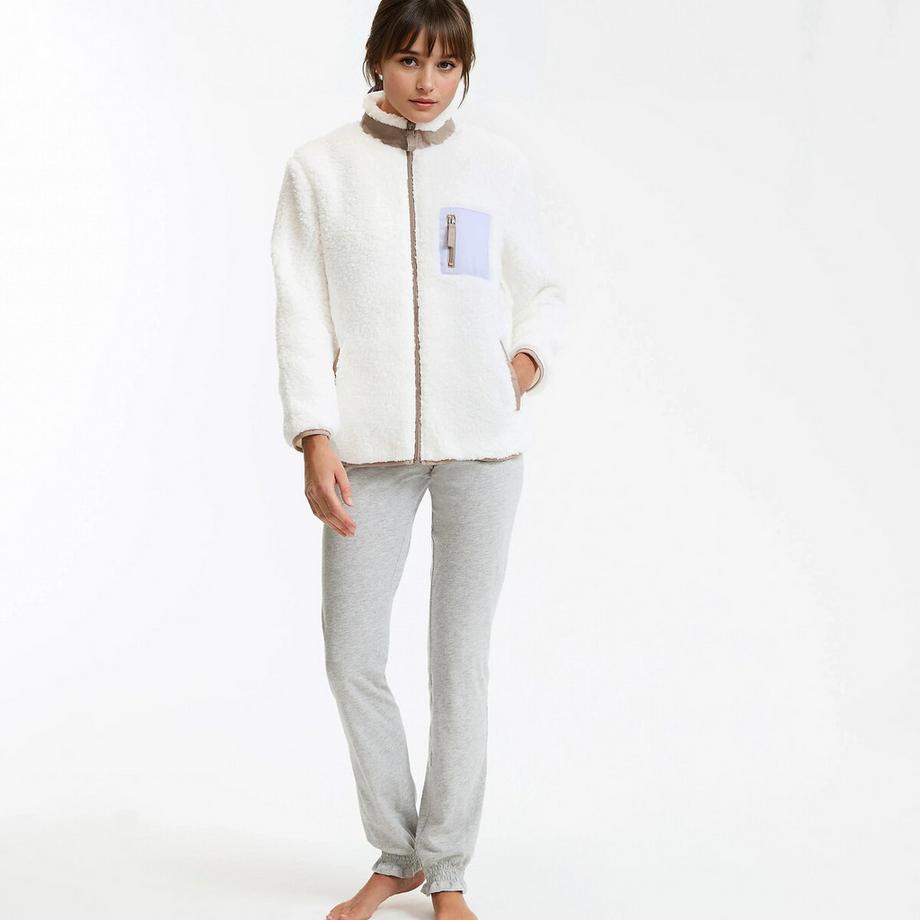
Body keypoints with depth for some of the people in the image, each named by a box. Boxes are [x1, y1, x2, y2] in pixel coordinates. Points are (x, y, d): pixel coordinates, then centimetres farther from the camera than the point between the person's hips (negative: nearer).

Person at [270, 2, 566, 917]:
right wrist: (314, 438, -9)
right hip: (370, 444, 0)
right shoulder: (320, 167, 3)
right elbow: (302, 312, 0)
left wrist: (530, 359, -6)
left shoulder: (499, 164, 6)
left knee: (461, 659, 2)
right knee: (352, 657, 2)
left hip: (482, 437, 0)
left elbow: (542, 289, 14)